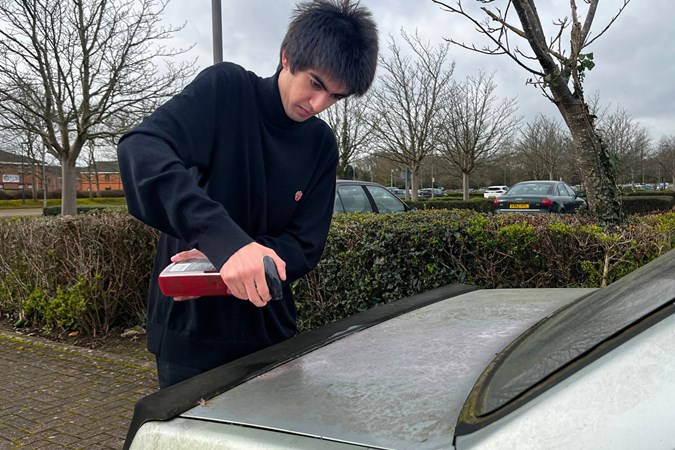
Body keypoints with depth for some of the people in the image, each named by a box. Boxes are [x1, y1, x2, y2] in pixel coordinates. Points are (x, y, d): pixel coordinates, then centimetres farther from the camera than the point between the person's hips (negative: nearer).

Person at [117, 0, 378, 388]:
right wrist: (224, 240, -41)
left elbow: (305, 248, -4)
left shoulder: (321, 144, 0)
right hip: (190, 329, -4)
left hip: (270, 329, 5)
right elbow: (140, 151, -28)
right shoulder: (227, 88, -12)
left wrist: (234, 262, -24)